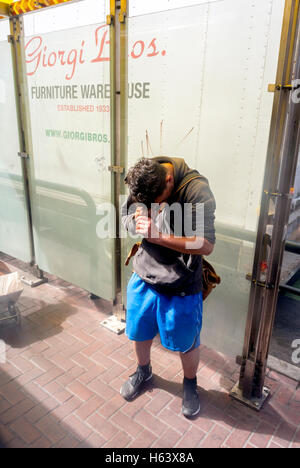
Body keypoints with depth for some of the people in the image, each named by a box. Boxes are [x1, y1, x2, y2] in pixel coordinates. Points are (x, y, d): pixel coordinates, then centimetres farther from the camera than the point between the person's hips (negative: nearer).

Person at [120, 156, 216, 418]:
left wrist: (158, 236, -34)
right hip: (143, 277, 5)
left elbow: (206, 245, -26)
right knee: (139, 332, 22)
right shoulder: (140, 184, -9)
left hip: (181, 287, -4)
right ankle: (143, 371, 54)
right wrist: (137, 219, -18)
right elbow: (126, 216, 7)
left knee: (186, 344, 15)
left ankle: (190, 383, 47)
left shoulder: (197, 191, -25)